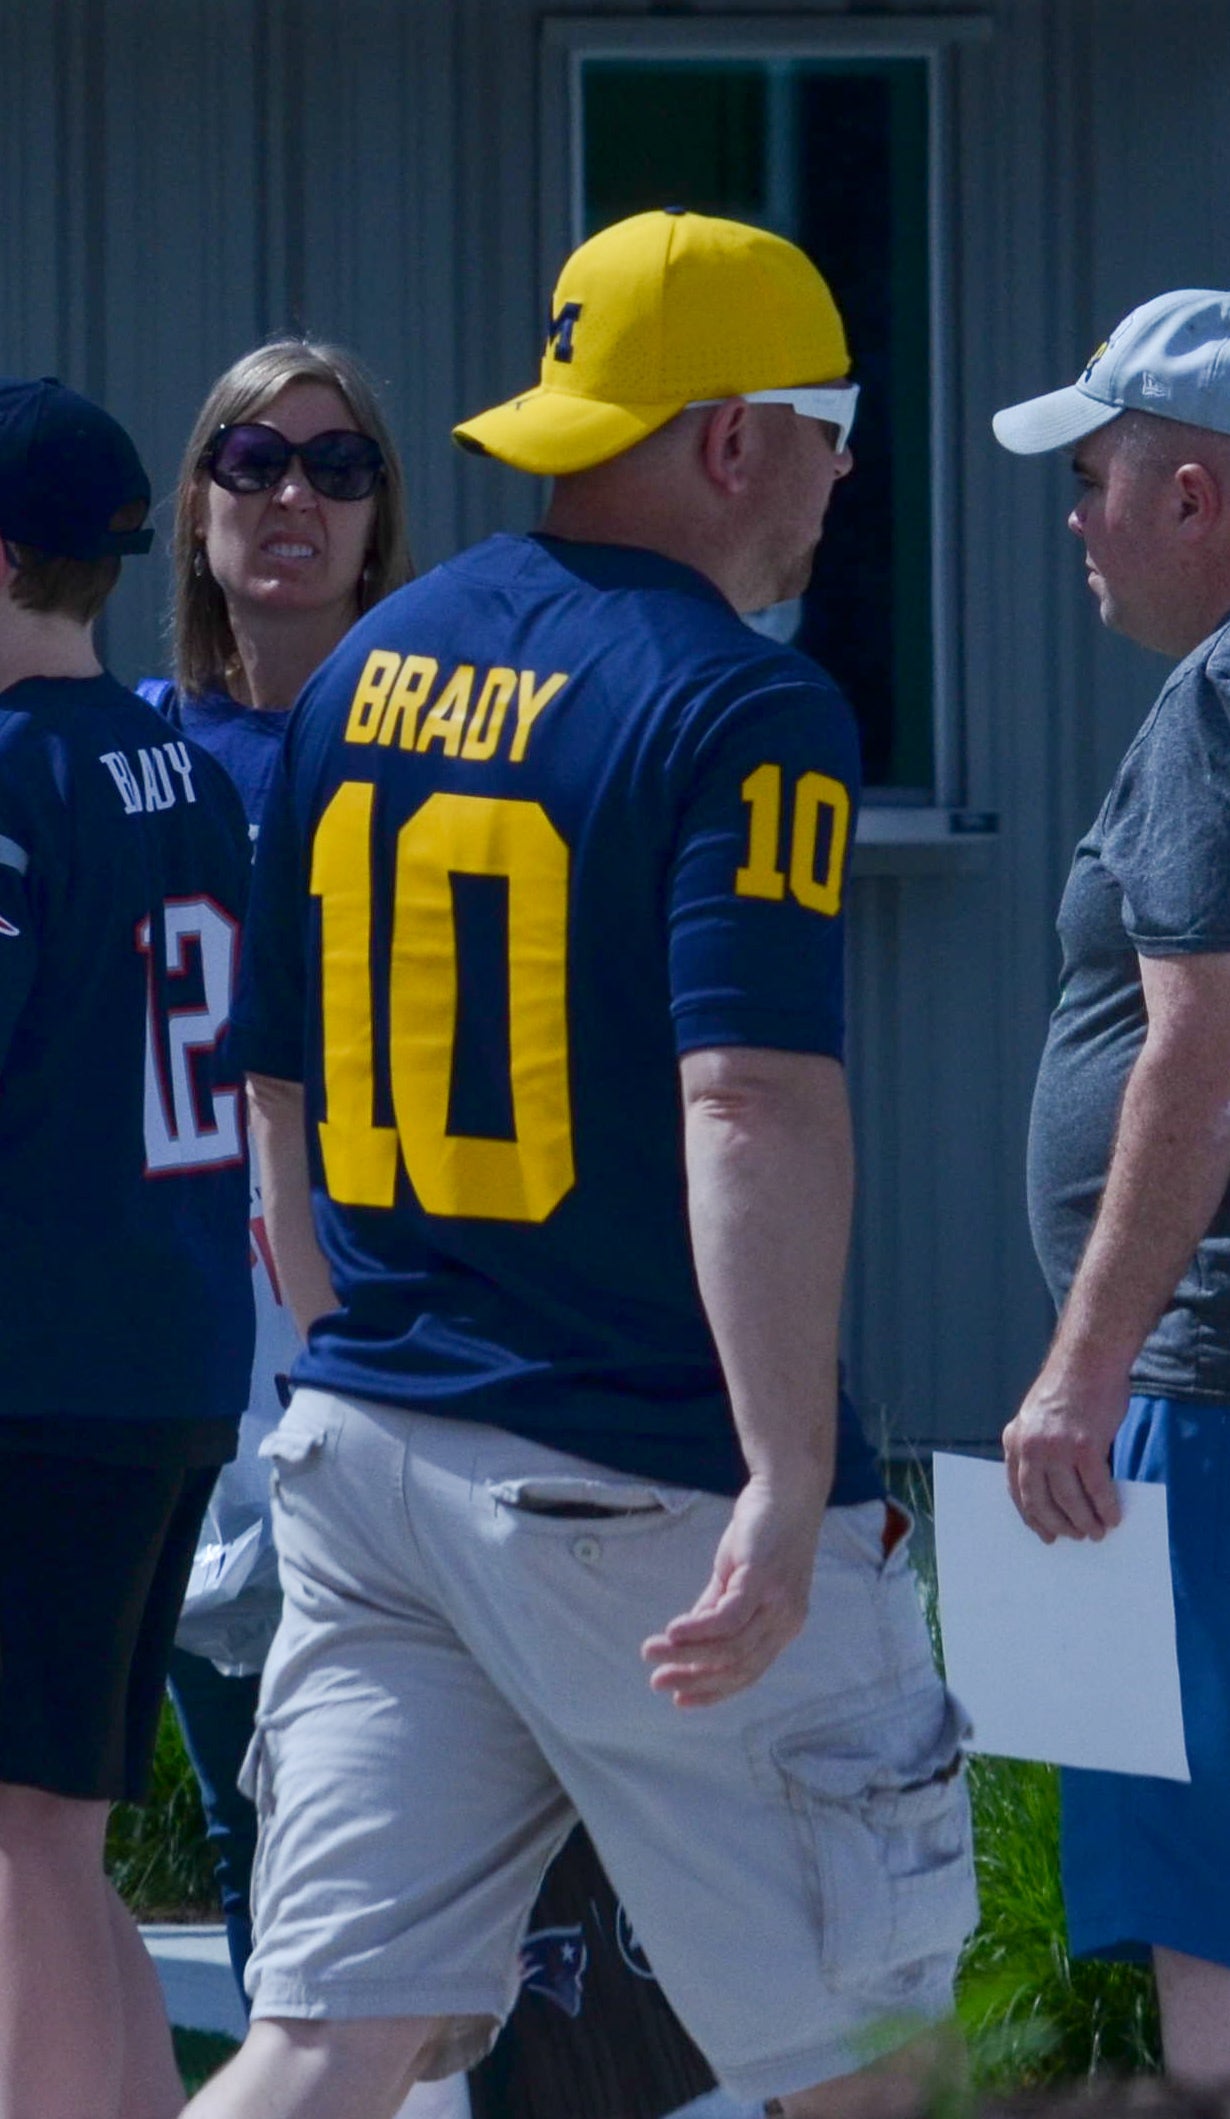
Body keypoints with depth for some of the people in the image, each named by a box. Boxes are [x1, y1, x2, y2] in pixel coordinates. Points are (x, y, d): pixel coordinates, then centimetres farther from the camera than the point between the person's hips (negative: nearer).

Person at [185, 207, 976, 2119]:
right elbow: (755, 1100, -24)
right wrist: (787, 1482, -31)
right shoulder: (740, 709, -11)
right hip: (650, 1488, -7)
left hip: (371, 1457, 7)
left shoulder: (364, 673, 11)